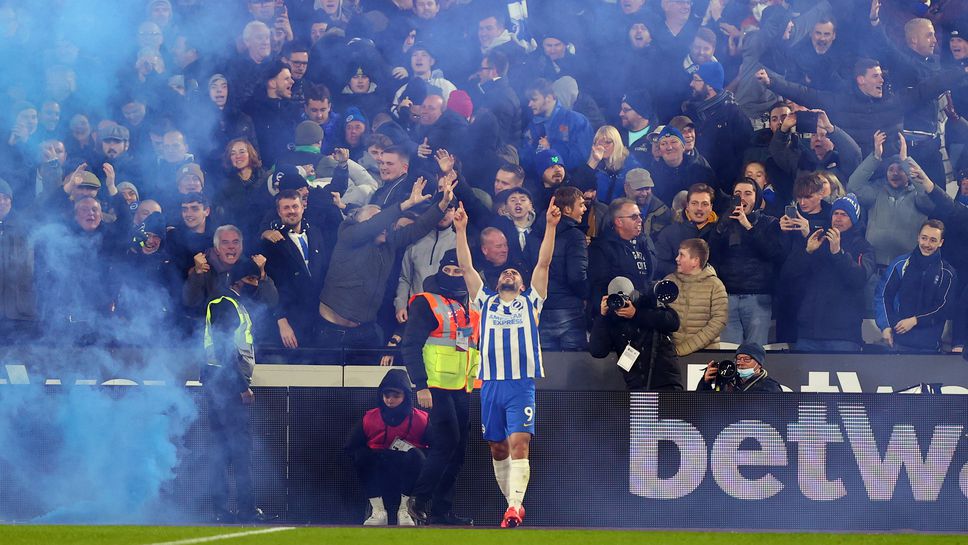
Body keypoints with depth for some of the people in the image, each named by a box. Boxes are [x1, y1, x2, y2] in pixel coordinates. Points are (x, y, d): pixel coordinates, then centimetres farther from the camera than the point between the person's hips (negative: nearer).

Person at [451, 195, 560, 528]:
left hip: (522, 385, -3)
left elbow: (543, 263, 7)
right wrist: (461, 230, 5)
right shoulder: (486, 301, 18)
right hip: (491, 384, 3)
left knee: (519, 445, -16)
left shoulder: (530, 301, 15)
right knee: (498, 450, 7)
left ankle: (514, 507, -26)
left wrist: (551, 226, -1)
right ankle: (513, 502, 21)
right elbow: (466, 267, 13)